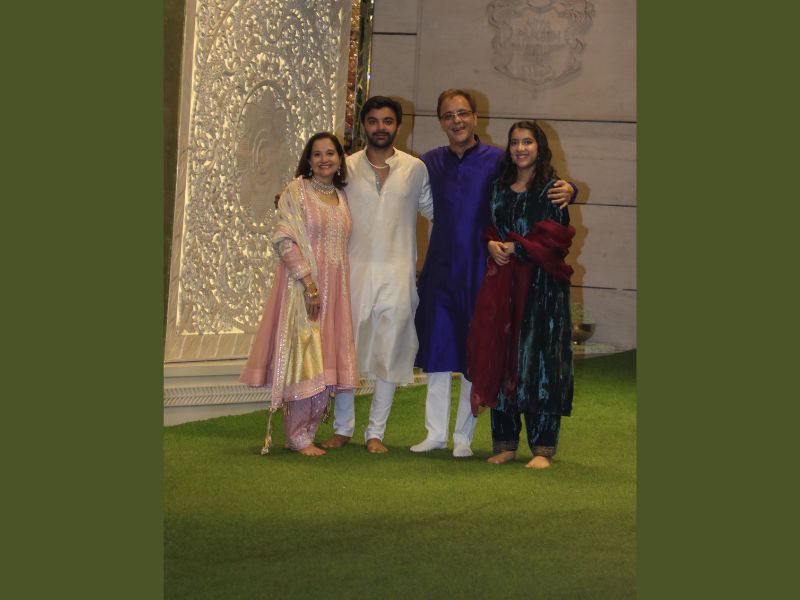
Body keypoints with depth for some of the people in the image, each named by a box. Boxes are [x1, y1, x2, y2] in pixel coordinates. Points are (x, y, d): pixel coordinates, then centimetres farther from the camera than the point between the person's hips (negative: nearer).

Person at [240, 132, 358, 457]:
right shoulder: (296, 191, -4)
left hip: (334, 290, 6)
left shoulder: (342, 196, 13)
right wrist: (309, 282, -18)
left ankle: (306, 434, 14)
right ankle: (298, 437, 1)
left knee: (324, 363, 6)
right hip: (301, 285, -6)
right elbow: (283, 240, -12)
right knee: (304, 358, -6)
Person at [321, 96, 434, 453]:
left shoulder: (415, 169, 5)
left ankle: (376, 432, 11)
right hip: (354, 271, 0)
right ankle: (342, 428, 15)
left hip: (397, 275, 0)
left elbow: (433, 209, 16)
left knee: (390, 354, 2)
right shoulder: (347, 167, 4)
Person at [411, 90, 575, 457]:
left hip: (479, 271, -3)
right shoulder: (430, 163, 8)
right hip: (439, 270, 3)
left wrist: (567, 190, -21)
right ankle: (435, 433, 18)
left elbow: (544, 191, -1)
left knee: (472, 356, 3)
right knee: (436, 350, 7)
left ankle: (463, 437, 14)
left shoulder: (498, 161, -2)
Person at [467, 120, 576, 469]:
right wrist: (491, 244, -4)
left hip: (542, 285, -5)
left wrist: (516, 247, -11)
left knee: (539, 361, -5)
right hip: (501, 283, 5)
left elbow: (556, 237, -8)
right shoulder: (500, 188, 14)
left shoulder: (552, 188, 0)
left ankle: (542, 448, -3)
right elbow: (487, 228, 17)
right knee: (500, 358, 2)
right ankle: (505, 443, 10)